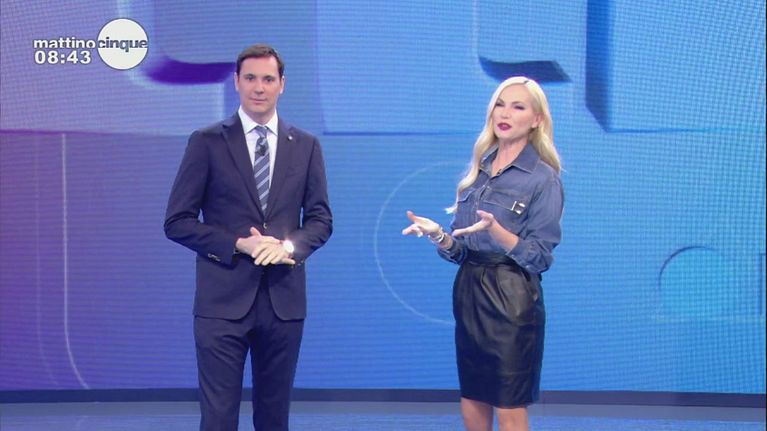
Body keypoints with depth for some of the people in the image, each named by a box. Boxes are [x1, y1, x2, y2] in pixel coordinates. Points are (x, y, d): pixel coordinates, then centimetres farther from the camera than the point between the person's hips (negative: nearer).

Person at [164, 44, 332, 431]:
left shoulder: (306, 146, 9)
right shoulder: (207, 142, 0)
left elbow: (321, 219, 9)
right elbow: (177, 221, -2)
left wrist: (290, 245, -12)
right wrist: (238, 245, -14)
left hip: (284, 299, 3)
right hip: (223, 300, -3)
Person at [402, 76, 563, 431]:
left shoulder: (544, 179, -8)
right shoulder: (477, 170, 11)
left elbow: (539, 257, -12)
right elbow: (459, 249, 11)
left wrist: (494, 230, -26)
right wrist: (439, 235, -10)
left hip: (512, 301, -6)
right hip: (468, 293, 6)